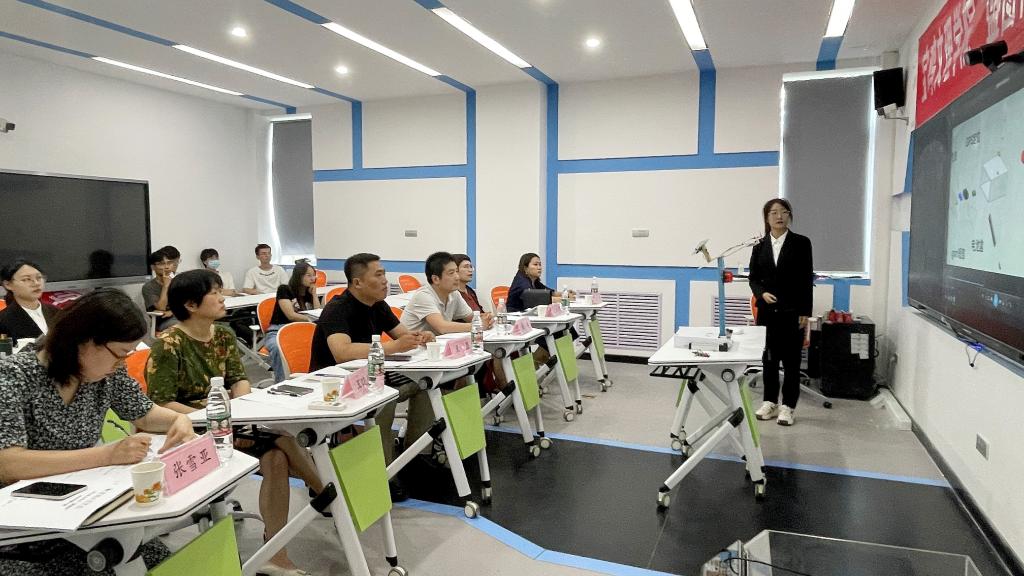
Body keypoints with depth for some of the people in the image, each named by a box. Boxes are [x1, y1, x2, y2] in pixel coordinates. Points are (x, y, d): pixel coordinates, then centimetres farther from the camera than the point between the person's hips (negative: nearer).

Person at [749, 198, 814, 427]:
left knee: (791, 360, 3)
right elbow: (753, 278, 8)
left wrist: (805, 311, -7)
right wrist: (762, 293, -12)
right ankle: (770, 402, 21)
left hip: (792, 312, -2)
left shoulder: (801, 243, -2)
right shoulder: (759, 245, 5)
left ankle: (788, 406, 14)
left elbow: (807, 279, -3)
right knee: (768, 358, 8)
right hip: (767, 311, 3)